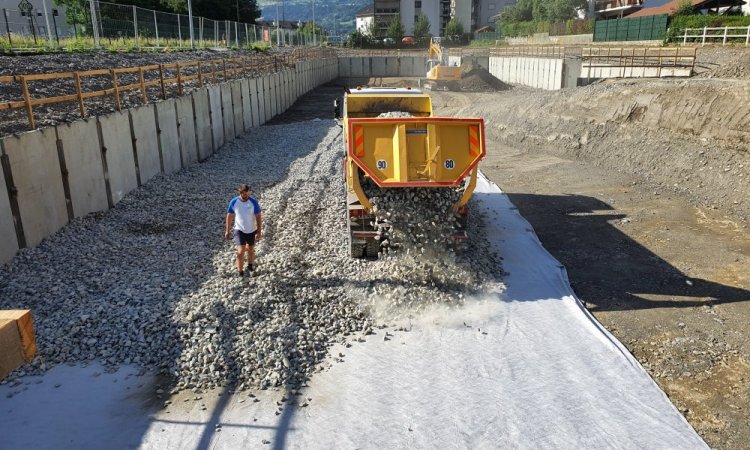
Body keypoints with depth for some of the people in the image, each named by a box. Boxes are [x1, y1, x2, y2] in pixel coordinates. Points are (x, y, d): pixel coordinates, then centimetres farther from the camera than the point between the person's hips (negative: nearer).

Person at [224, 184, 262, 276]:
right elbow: (229, 216, -2)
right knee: (241, 250, -11)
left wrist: (259, 232, -15)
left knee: (250, 249, 18)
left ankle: (250, 264, 45)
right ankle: (240, 271, 4)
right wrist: (227, 231, 2)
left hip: (252, 230, 1)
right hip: (239, 230, -1)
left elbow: (258, 217, -11)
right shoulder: (234, 202, -13)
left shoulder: (254, 202, -15)